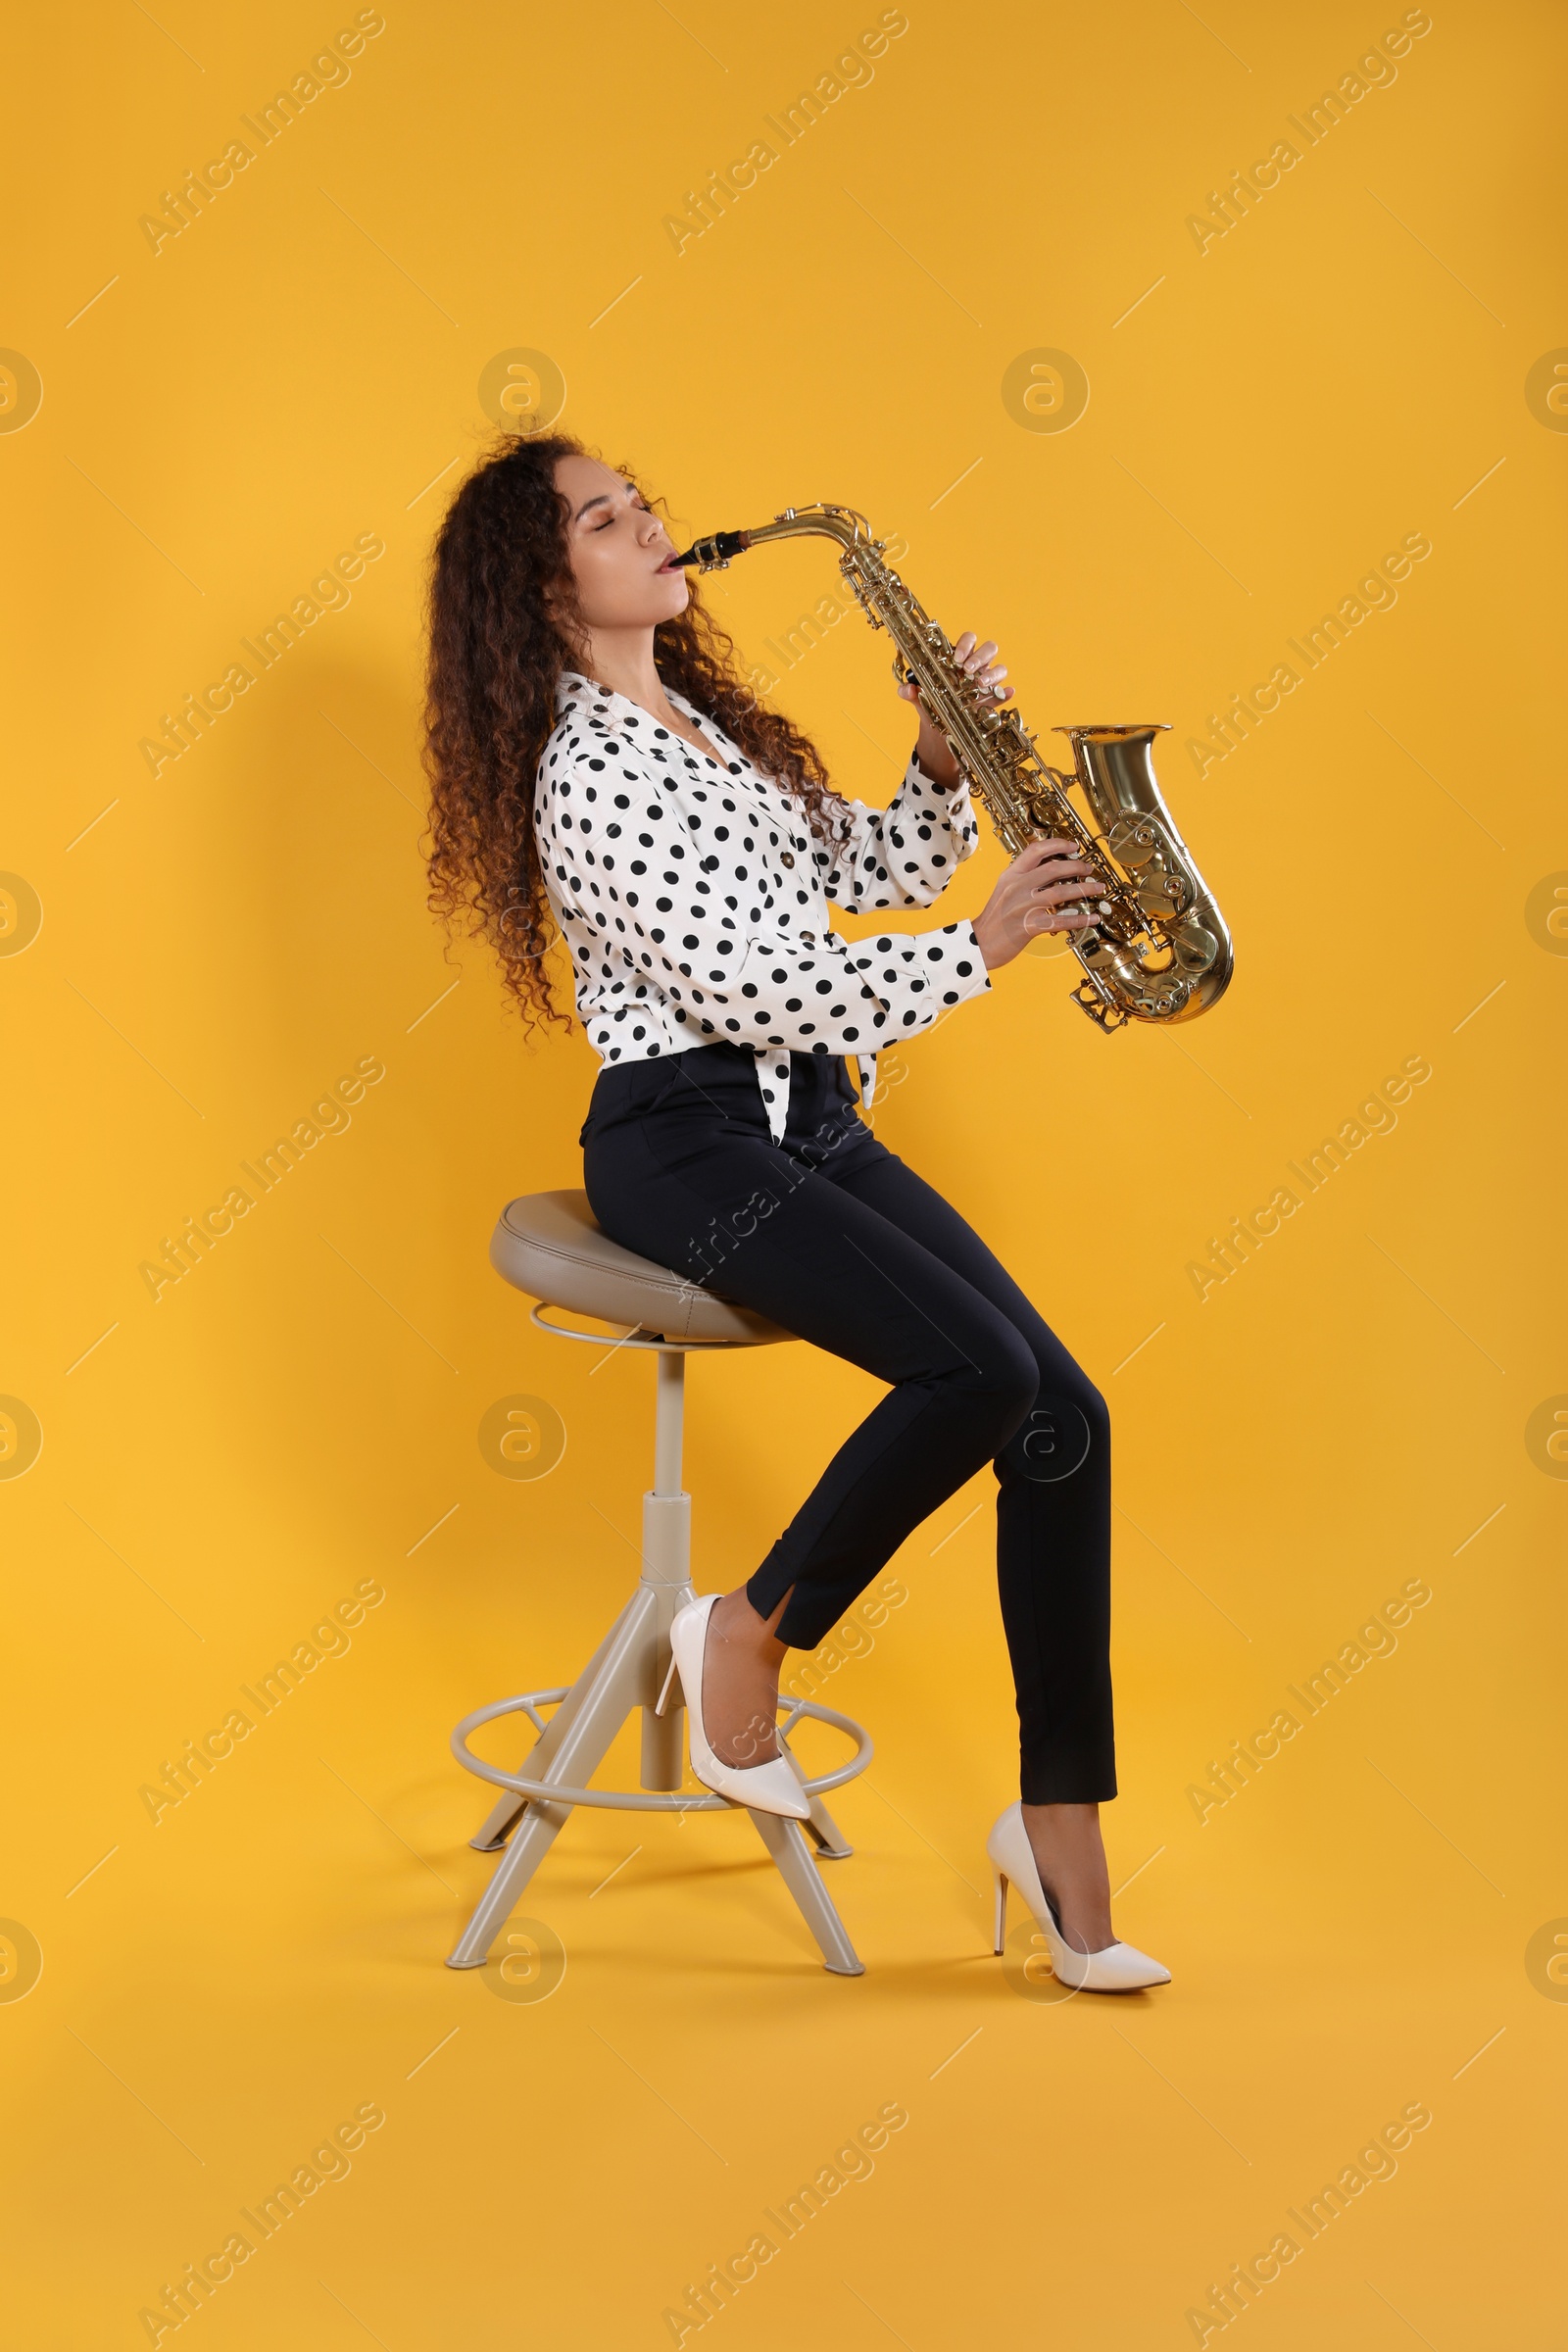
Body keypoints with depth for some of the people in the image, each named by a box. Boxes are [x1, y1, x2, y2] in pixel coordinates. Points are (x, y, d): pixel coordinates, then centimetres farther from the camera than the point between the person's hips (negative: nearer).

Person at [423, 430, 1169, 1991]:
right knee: (980, 1369, -26)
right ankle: (748, 1635, -2)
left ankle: (1061, 1824, 0)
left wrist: (945, 768, 1)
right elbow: (758, 991, -18)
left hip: (809, 1121, 8)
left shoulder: (711, 724, 16)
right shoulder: (587, 773, -12)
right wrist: (982, 950, -11)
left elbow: (873, 870, 20)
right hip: (684, 1147, -8)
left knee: (1065, 1412, -8)